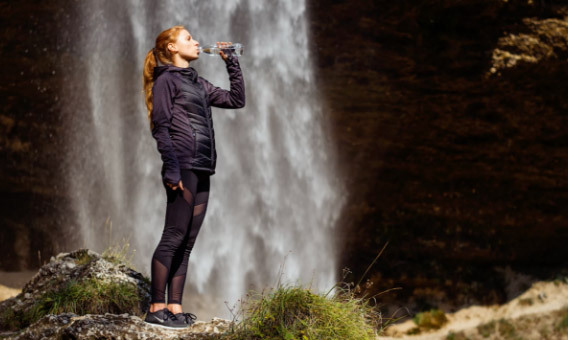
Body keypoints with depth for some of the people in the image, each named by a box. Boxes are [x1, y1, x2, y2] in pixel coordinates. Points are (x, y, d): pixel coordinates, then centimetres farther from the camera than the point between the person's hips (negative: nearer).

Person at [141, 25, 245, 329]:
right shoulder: (167, 79, -2)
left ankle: (174, 308, 6)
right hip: (183, 167, -8)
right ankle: (157, 309, -7)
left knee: (186, 242, 5)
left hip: (201, 170, 8)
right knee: (174, 237, -10)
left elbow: (237, 100, 23)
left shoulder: (197, 83, 21)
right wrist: (171, 168, -18)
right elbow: (161, 127, -10)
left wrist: (231, 62, 19)